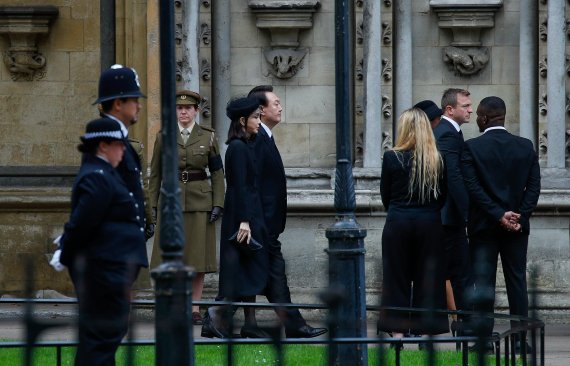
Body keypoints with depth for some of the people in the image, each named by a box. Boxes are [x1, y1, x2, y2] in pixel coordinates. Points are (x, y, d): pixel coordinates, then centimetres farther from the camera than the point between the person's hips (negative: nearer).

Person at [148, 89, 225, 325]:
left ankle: (195, 310, 5)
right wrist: (154, 204, 3)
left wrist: (218, 204, -4)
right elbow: (155, 173, 9)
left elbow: (217, 173, 5)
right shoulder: (163, 137, 6)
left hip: (199, 202, 0)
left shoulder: (208, 137, 4)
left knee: (197, 254, 0)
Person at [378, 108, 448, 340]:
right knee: (427, 277, 8)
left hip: (399, 223, -1)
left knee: (396, 277, 7)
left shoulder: (392, 158, -8)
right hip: (430, 223, 1)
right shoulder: (437, 160, -3)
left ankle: (397, 330, 5)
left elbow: (385, 195, 2)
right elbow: (443, 196, 4)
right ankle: (426, 329, 8)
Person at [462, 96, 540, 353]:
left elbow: (473, 187, -13)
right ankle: (520, 338, 4)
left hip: (483, 225, -3)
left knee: (484, 282, 1)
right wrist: (519, 217, -5)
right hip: (518, 226, 3)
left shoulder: (471, 148, -7)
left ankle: (484, 337, -1)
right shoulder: (526, 147, 3)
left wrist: (499, 215, -12)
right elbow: (534, 187, -2)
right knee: (517, 281, 6)